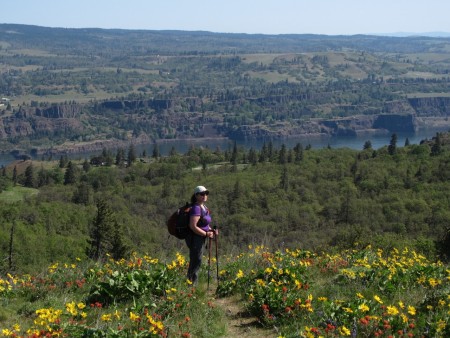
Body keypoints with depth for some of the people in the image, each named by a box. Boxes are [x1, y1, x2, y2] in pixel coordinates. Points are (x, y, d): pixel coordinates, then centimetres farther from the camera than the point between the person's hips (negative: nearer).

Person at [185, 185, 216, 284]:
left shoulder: (204, 207, 13)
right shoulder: (196, 208, -17)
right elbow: (193, 226, -24)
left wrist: (210, 230, 6)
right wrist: (206, 234, -19)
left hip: (200, 239, 10)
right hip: (195, 239, -10)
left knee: (196, 263, 14)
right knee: (195, 262, -6)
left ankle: (193, 284, 21)